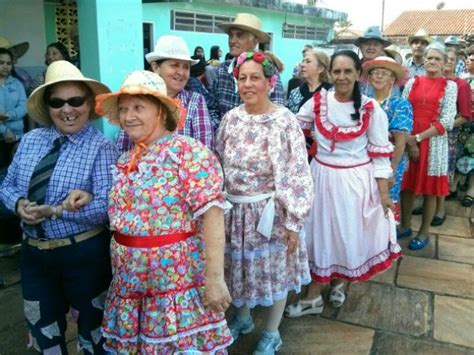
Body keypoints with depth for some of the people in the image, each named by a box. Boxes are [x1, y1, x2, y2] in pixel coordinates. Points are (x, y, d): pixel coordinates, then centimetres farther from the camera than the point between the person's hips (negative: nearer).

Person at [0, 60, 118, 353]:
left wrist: (53, 211, -25)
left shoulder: (101, 147, -14)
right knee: (42, 328, 24)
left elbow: (107, 206, -21)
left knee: (91, 324, 19)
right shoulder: (30, 140, 3)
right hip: (34, 251, 5)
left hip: (84, 253, -5)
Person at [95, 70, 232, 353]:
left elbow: (212, 214, -22)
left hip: (178, 281, -7)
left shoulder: (187, 152, -15)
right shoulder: (126, 161, 8)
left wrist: (214, 278, -25)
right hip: (130, 283, 7)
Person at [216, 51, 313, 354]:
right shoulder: (231, 119, 1)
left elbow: (297, 175, -14)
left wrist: (294, 223, -15)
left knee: (274, 270, 11)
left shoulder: (285, 121, -14)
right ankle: (243, 317, 46)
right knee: (239, 266, 19)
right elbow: (220, 166, 9)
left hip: (269, 211, -4)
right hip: (234, 210, 5)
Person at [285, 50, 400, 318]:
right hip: (323, 177, 2)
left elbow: (380, 154, -5)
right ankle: (313, 296, 26)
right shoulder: (317, 102, -3)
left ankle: (339, 283, 40)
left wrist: (384, 192, -7)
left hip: (357, 180, -2)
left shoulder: (371, 109, -9)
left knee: (350, 234, 12)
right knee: (320, 233, 11)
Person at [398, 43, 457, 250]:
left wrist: (419, 138, -15)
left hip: (433, 142, -2)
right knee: (406, 186, 10)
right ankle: (405, 226, 28)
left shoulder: (449, 86, 0)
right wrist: (408, 140, -11)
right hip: (407, 141, 2)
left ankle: (424, 233, 20)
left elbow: (447, 121, -8)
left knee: (429, 190, 6)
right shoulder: (412, 82, 7)